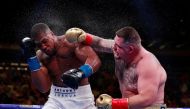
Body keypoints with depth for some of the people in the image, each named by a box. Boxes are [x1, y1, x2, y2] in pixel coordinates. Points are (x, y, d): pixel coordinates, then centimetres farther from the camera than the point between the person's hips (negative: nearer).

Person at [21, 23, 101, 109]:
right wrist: (31, 56, -11)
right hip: (56, 98, 4)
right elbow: (43, 87, -7)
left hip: (80, 96, -4)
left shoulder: (71, 42, -12)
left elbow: (95, 60, -25)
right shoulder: (41, 56, 2)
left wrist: (80, 73, -47)